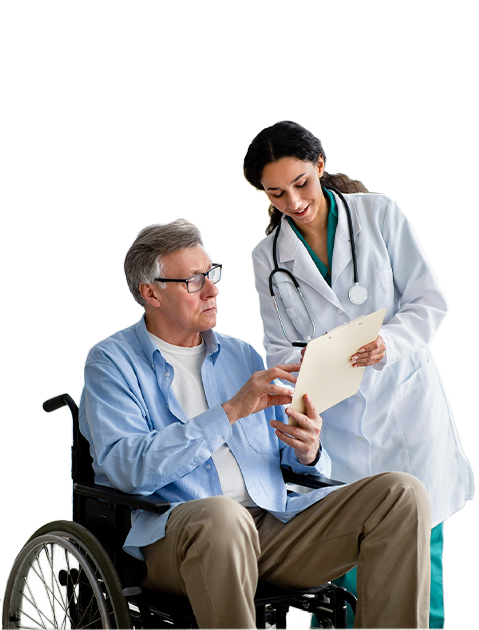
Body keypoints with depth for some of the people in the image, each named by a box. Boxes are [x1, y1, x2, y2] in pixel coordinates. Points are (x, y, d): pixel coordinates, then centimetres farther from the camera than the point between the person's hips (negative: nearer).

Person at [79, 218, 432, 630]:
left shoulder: (243, 356, 23)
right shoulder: (111, 361, 6)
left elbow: (291, 461, 24)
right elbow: (126, 468, -12)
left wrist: (308, 453, -2)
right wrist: (231, 411, -15)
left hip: (274, 524, 6)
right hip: (172, 536, -5)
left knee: (402, 493, -13)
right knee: (219, 515, -41)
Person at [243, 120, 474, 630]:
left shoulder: (379, 214, -1)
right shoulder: (268, 257, 5)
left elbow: (427, 302, -1)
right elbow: (278, 350, 6)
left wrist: (388, 343, -19)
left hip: (405, 402, -1)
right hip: (336, 422, 1)